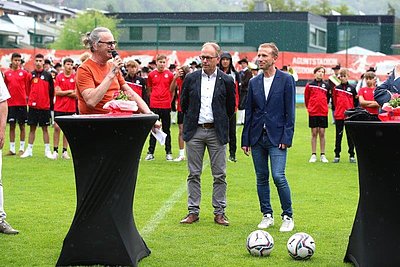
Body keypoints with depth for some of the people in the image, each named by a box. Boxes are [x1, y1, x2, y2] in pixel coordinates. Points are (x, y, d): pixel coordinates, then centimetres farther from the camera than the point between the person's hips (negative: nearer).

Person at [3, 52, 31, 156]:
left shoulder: (24, 73, 0)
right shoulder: (7, 73, 6)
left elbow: (28, 86, 4)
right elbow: (5, 87, 13)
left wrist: (27, 96, 0)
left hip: (22, 103, -2)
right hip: (10, 103, 2)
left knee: (22, 125, 3)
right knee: (12, 125, 5)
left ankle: (22, 148, 9)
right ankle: (12, 149, 10)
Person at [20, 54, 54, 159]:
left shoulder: (48, 75, 1)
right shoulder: (31, 75, 5)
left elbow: (51, 91, 6)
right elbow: (27, 89, 11)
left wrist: (50, 103, 7)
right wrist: (30, 100, 4)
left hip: (45, 107, -1)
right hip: (33, 106, 1)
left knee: (45, 128, 3)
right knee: (32, 128, 7)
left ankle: (47, 150, 7)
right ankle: (29, 150, 12)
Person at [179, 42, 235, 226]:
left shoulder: (227, 81, 0)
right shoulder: (191, 78, 4)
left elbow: (230, 108, 9)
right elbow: (183, 104, 13)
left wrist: (219, 123, 11)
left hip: (217, 133, -1)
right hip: (194, 132, 1)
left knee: (219, 175, 1)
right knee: (194, 174, 5)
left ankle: (219, 212, 9)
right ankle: (193, 211, 11)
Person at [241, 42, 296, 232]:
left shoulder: (286, 80, -2)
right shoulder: (254, 83, 11)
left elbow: (290, 111, -4)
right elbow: (249, 112, 13)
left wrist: (286, 137, -11)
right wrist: (245, 139, 9)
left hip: (277, 137, -5)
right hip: (257, 137, 5)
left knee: (278, 176, -13)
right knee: (261, 178, 8)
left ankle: (288, 216, 0)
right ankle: (267, 215, 19)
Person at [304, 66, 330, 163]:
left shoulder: (326, 85, 4)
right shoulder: (309, 85, 0)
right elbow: (306, 98, 10)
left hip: (323, 113, 1)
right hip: (313, 113, -1)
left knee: (322, 134, 4)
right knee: (314, 133, 3)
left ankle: (323, 155, 9)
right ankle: (313, 155, 8)